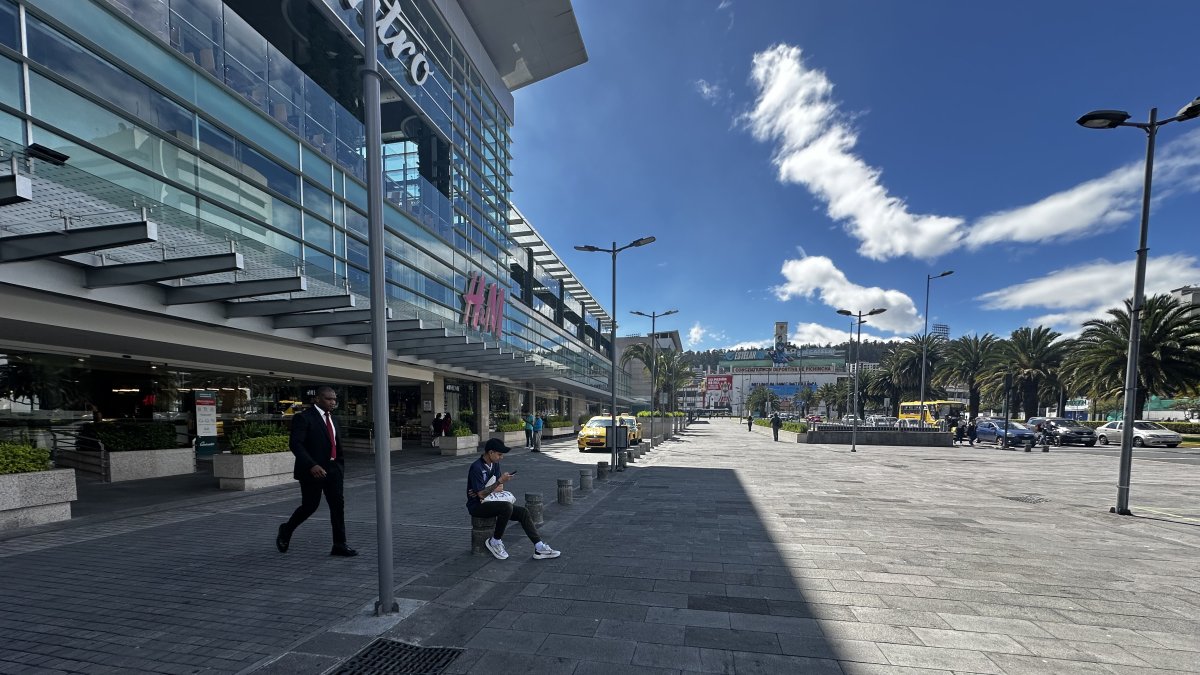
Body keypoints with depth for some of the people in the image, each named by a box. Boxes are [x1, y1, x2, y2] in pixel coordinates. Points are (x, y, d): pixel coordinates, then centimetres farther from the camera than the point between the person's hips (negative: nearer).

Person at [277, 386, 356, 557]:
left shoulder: (331, 418, 12)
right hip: (312, 470, -6)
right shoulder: (303, 418, -11)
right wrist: (311, 465, -28)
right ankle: (286, 531, 34)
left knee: (338, 504, 1)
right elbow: (295, 444, -19)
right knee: (310, 506, 4)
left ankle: (339, 545, 6)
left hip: (332, 469, 6)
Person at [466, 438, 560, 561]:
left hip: (489, 502, 8)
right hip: (477, 506, -8)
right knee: (507, 507, -33)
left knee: (523, 512, -9)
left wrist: (485, 492, -12)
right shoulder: (476, 467, -20)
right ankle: (495, 542, -12)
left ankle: (539, 548, -10)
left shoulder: (495, 464, 6)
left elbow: (500, 488, 7)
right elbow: (481, 494, -23)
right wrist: (500, 481, -26)